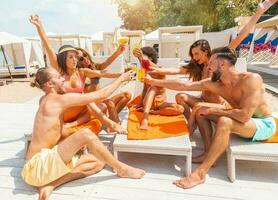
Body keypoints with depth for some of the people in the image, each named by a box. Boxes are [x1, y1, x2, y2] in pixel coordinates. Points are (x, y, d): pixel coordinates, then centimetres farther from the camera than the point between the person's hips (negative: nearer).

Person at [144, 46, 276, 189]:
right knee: (200, 109, -3)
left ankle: (200, 173, -28)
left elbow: (244, 115, -35)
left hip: (264, 124, -6)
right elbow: (183, 85, -6)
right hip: (244, 120, 7)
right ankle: (209, 154, -3)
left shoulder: (251, 79, -25)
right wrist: (155, 82, -4)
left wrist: (212, 110, -25)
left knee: (224, 122, -36)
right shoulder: (213, 84, -8)